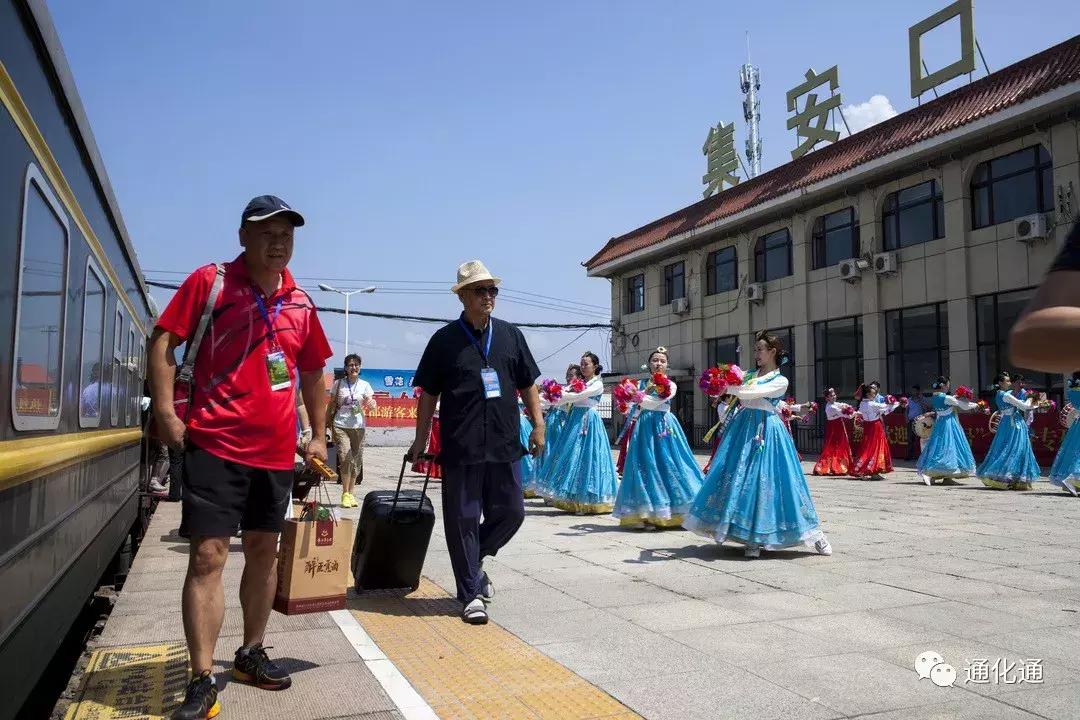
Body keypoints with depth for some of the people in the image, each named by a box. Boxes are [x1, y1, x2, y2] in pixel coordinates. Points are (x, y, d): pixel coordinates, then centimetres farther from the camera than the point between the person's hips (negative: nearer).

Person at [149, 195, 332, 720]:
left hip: (275, 450, 5)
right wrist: (165, 410, -12)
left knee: (264, 552, 14)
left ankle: (251, 654, 31)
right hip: (214, 444, -5)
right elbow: (163, 341, -3)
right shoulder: (210, 281, -3)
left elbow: (312, 372, 18)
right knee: (207, 556, -7)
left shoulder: (300, 302, 9)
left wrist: (318, 435, 15)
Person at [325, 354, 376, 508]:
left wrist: (370, 403, -23)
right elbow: (331, 405, 10)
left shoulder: (365, 385, 5)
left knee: (356, 461, 6)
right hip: (340, 426, -2)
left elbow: (372, 407, 1)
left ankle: (350, 494, 20)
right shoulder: (338, 384, 4)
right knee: (345, 458, -16)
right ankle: (345, 494, -7)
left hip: (358, 426, 2)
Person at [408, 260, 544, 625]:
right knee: (463, 519, 2)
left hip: (504, 446, 3)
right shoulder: (445, 340, 1)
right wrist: (420, 441, 2)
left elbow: (528, 385, 15)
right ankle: (471, 594, 16)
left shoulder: (510, 335, 10)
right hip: (460, 448, -3)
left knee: (511, 512, 8)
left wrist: (538, 426, 7)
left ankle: (474, 561, 34)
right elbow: (428, 395, 4)